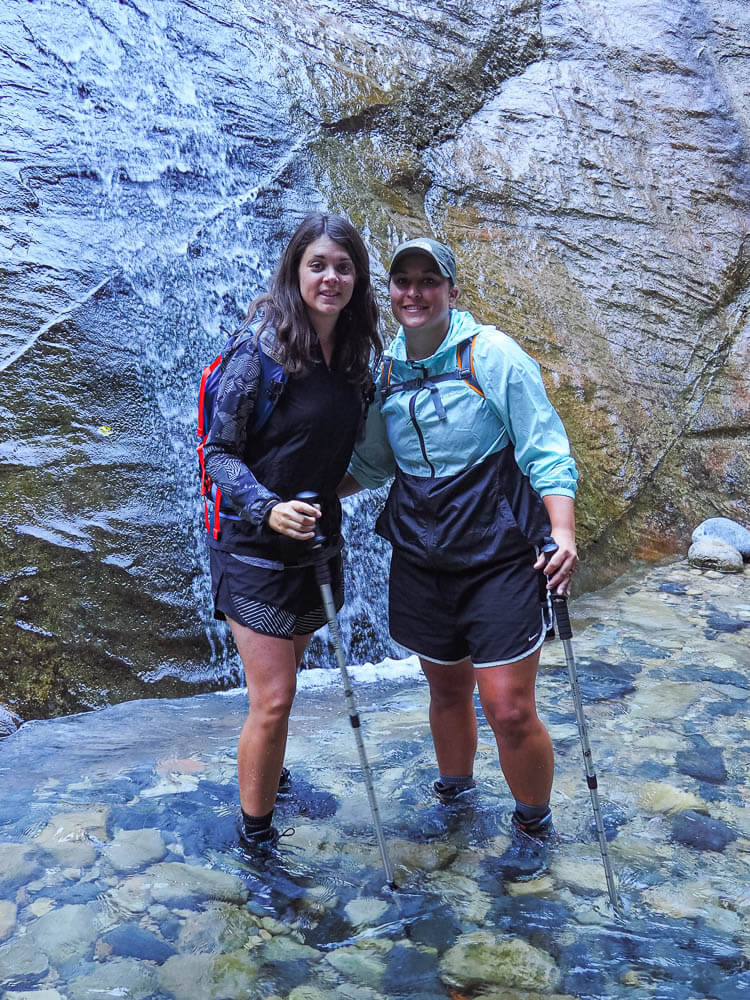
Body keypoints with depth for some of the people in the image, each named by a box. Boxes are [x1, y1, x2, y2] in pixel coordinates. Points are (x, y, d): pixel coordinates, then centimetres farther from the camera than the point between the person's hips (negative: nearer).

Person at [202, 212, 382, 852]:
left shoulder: (354, 350, 4)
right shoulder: (263, 343, -16)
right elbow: (218, 451, -15)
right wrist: (268, 508, -28)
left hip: (318, 538, 6)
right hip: (257, 542, -6)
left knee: (283, 679, 21)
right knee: (272, 701, -4)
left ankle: (267, 776, 46)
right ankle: (255, 835, 17)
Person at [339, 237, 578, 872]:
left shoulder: (492, 355, -8)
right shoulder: (385, 371, 5)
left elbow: (546, 452, -9)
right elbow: (374, 464, 20)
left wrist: (563, 532, -23)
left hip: (501, 555, -4)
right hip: (422, 557, 4)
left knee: (509, 709, -4)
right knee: (447, 689, 17)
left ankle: (534, 822, 24)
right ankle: (454, 794, 44)